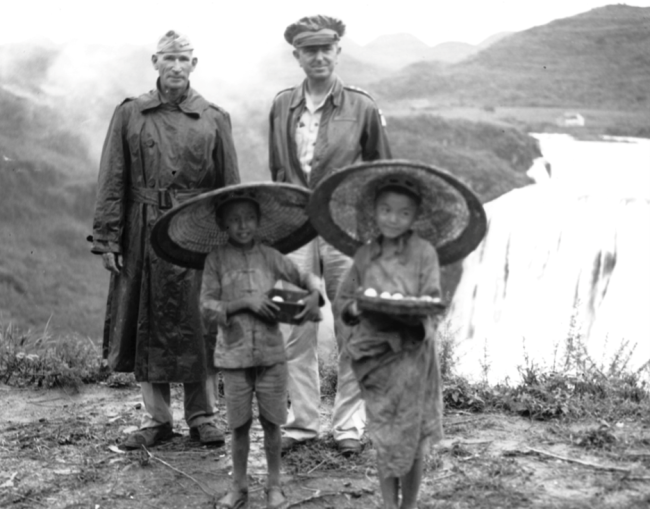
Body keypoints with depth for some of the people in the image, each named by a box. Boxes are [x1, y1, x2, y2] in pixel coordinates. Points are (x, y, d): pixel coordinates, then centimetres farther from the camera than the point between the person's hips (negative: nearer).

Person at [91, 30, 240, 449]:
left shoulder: (214, 119, 6)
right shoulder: (130, 114, 6)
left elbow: (230, 187, 6)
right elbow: (112, 183, 3)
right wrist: (107, 239, -4)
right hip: (144, 236, 1)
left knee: (200, 328, 3)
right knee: (148, 327, 6)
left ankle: (202, 416, 16)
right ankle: (156, 418, 18)